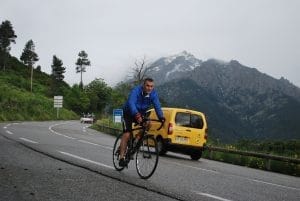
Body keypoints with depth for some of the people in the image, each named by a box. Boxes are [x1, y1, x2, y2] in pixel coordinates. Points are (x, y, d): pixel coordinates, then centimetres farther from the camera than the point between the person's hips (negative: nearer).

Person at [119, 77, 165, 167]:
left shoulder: (154, 94, -15)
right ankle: (121, 158, -18)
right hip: (129, 112, -5)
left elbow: (157, 106, -23)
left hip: (141, 113, 5)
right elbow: (131, 103, -44)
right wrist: (136, 115, -59)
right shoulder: (136, 91, -29)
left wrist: (161, 117, -41)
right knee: (127, 133, -17)